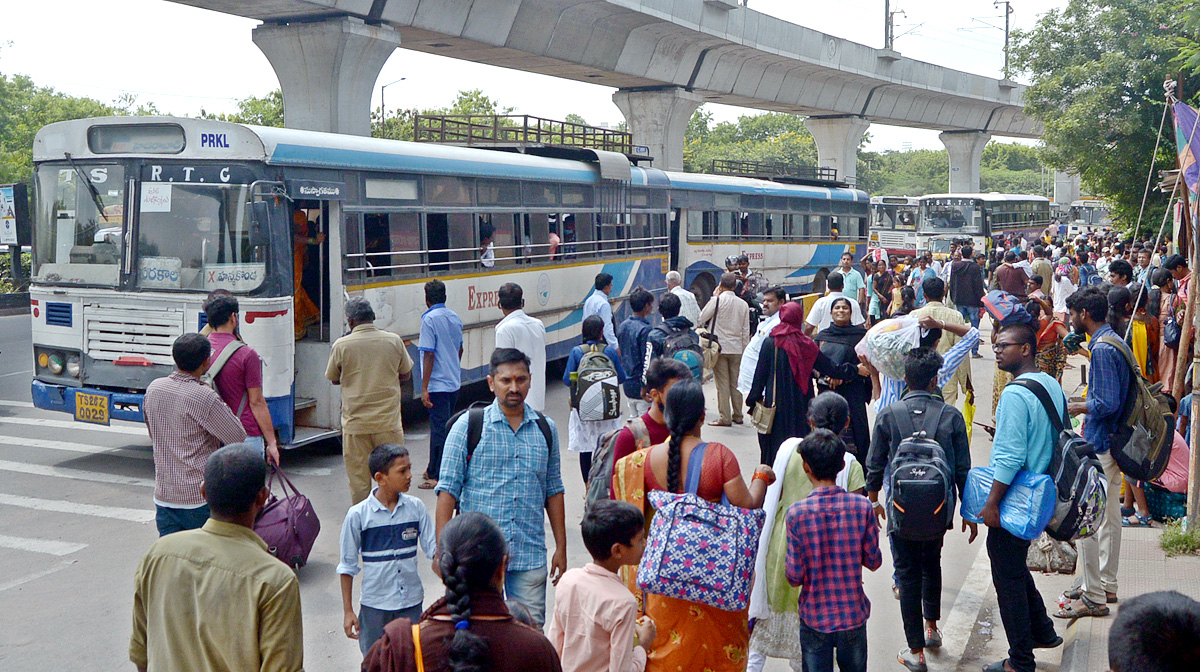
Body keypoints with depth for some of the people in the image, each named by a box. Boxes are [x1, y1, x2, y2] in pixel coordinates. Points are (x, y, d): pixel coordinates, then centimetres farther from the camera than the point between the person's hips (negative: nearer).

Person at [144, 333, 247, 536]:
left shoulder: (153, 388, 3)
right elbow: (239, 438, -10)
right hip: (200, 496, -6)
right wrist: (222, 404, 0)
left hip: (163, 495, 6)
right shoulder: (204, 397, -19)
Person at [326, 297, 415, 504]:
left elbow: (334, 379, 7)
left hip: (355, 423, -1)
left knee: (358, 480, 8)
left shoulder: (341, 345, -7)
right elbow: (406, 375, 8)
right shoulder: (394, 341, -3)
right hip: (388, 421, 1)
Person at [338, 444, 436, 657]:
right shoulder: (358, 515, -10)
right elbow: (347, 566, -2)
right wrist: (348, 611, -1)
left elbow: (434, 549, 1)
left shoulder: (416, 507, -3)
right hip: (375, 605, -2)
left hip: (411, 602, 2)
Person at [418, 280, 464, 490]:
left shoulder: (429, 319, -14)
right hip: (455, 381, 8)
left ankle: (438, 476, 0)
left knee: (439, 429, -4)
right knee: (443, 425, 16)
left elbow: (429, 355, -18)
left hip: (438, 384, -7)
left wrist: (424, 388, -16)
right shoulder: (455, 317, 8)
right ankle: (433, 470, 27)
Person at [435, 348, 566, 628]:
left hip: (530, 555, 3)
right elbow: (448, 489, -3)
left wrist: (561, 548, 12)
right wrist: (443, 549, -10)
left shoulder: (546, 429, 10)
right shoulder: (468, 426, -1)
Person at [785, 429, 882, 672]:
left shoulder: (797, 513, -17)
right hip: (854, 615, 2)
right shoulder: (862, 506, -12)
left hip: (814, 618, -2)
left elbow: (794, 576, -13)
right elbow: (874, 561, -3)